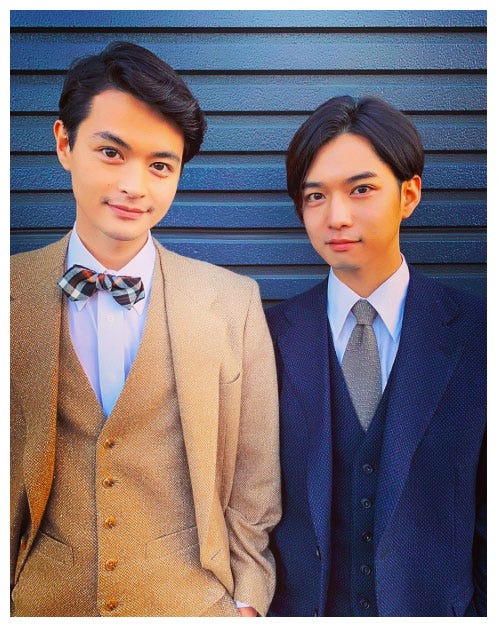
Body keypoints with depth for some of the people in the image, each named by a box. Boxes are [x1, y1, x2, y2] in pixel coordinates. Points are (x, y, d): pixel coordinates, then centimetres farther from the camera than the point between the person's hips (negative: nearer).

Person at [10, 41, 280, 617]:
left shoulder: (234, 301, -9)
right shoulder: (14, 291, -7)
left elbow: (253, 480, -3)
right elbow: (7, 471, 0)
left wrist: (248, 597, -1)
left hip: (191, 599, 0)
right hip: (38, 598, 1)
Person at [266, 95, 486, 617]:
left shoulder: (474, 334, -10)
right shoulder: (269, 336, -9)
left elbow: (486, 508, -5)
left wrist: (480, 609, -7)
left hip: (435, 602, 0)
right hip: (300, 604, 1)